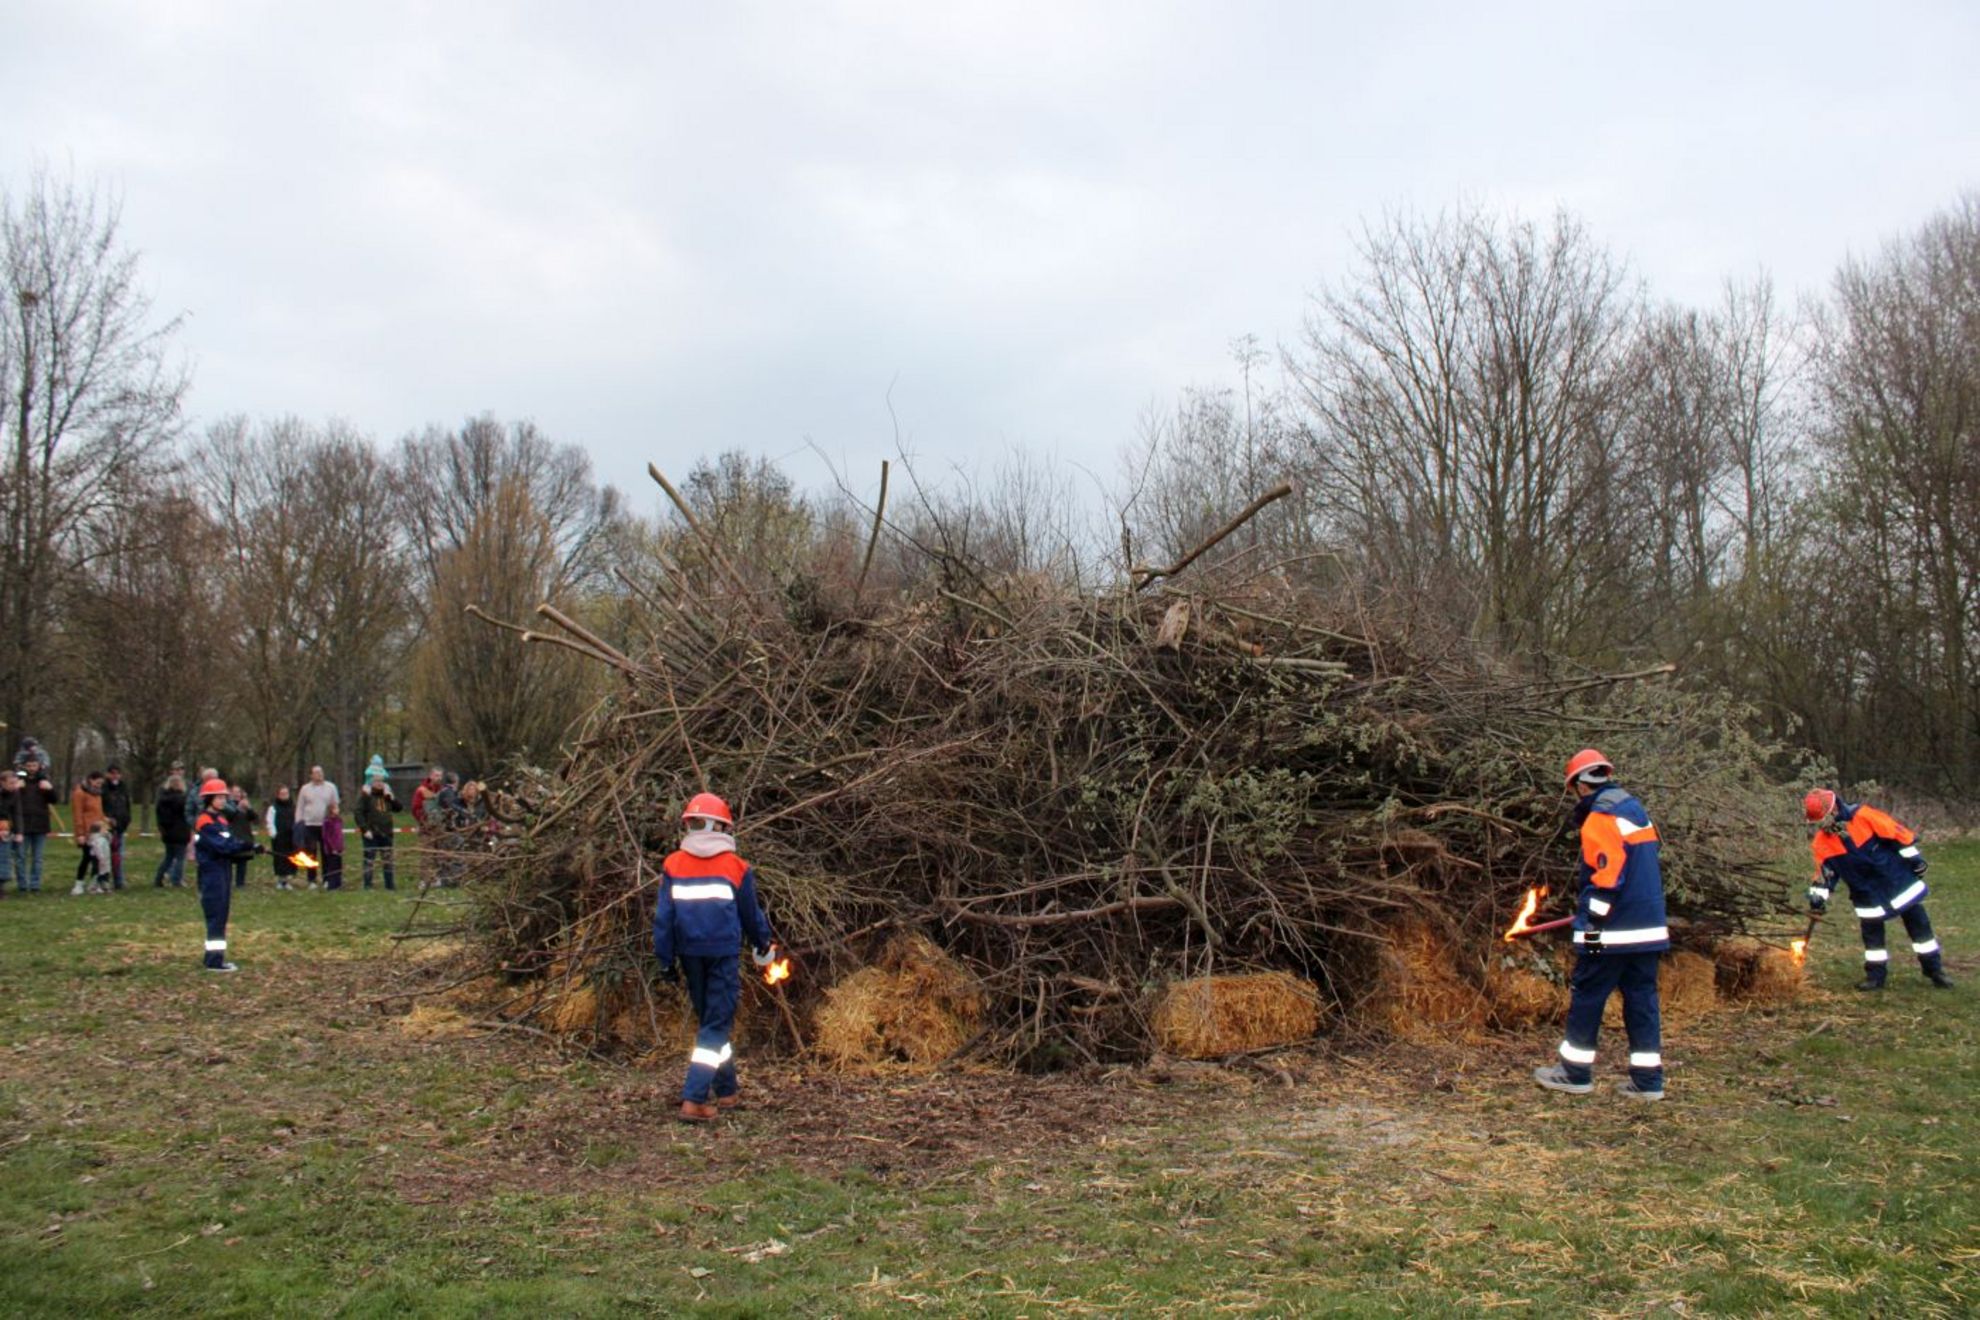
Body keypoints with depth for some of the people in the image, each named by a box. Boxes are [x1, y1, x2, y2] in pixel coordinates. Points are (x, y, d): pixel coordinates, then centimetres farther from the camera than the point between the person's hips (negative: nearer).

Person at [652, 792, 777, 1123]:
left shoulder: (673, 865, 0)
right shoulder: (736, 868, -4)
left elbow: (663, 917, 0)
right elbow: (751, 914, 8)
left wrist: (665, 960, 6)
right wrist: (764, 946, 25)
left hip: (691, 956, 3)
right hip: (724, 956, -3)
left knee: (709, 1021, 18)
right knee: (715, 1027, 0)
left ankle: (726, 1092, 26)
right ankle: (693, 1100, -11)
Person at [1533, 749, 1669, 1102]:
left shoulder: (1601, 815, -12)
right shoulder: (1634, 808, 16)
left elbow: (1608, 870, -20)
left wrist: (1593, 922, -18)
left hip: (1612, 929, -8)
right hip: (1648, 927, 8)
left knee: (1586, 997, 2)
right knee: (1642, 999, 9)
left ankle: (1575, 1072, 8)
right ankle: (1648, 1079, 9)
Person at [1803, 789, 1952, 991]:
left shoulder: (1863, 815, -22)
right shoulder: (1822, 842, -9)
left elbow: (1895, 832, -15)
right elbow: (1824, 871, 0)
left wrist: (1913, 857, -10)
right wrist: (1818, 895, -10)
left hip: (1897, 878, -3)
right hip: (1867, 893, 3)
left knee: (1918, 922, 7)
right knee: (1871, 931, 6)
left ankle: (1934, 970, 19)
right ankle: (1876, 975, 18)